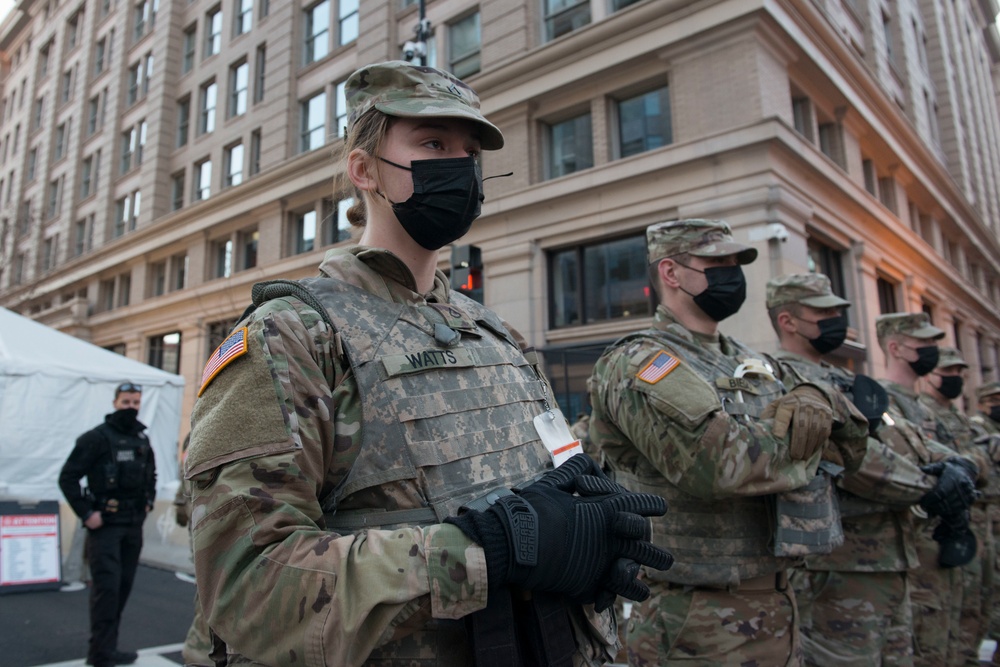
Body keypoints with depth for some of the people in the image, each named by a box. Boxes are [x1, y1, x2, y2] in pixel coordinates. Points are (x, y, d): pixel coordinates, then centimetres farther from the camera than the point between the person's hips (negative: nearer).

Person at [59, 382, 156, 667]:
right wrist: (86, 514, -14)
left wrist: (148, 502, 12)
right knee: (106, 586, -8)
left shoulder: (142, 440, 11)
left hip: (134, 525, 7)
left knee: (123, 586, 12)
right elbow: (68, 477, -12)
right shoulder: (97, 437, -10)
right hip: (105, 524, -6)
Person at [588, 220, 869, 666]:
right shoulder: (638, 363, -15)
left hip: (776, 603, 8)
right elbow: (719, 461, -30)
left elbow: (850, 444, 9)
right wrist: (801, 432, -11)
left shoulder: (748, 362, 11)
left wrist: (819, 402, -14)